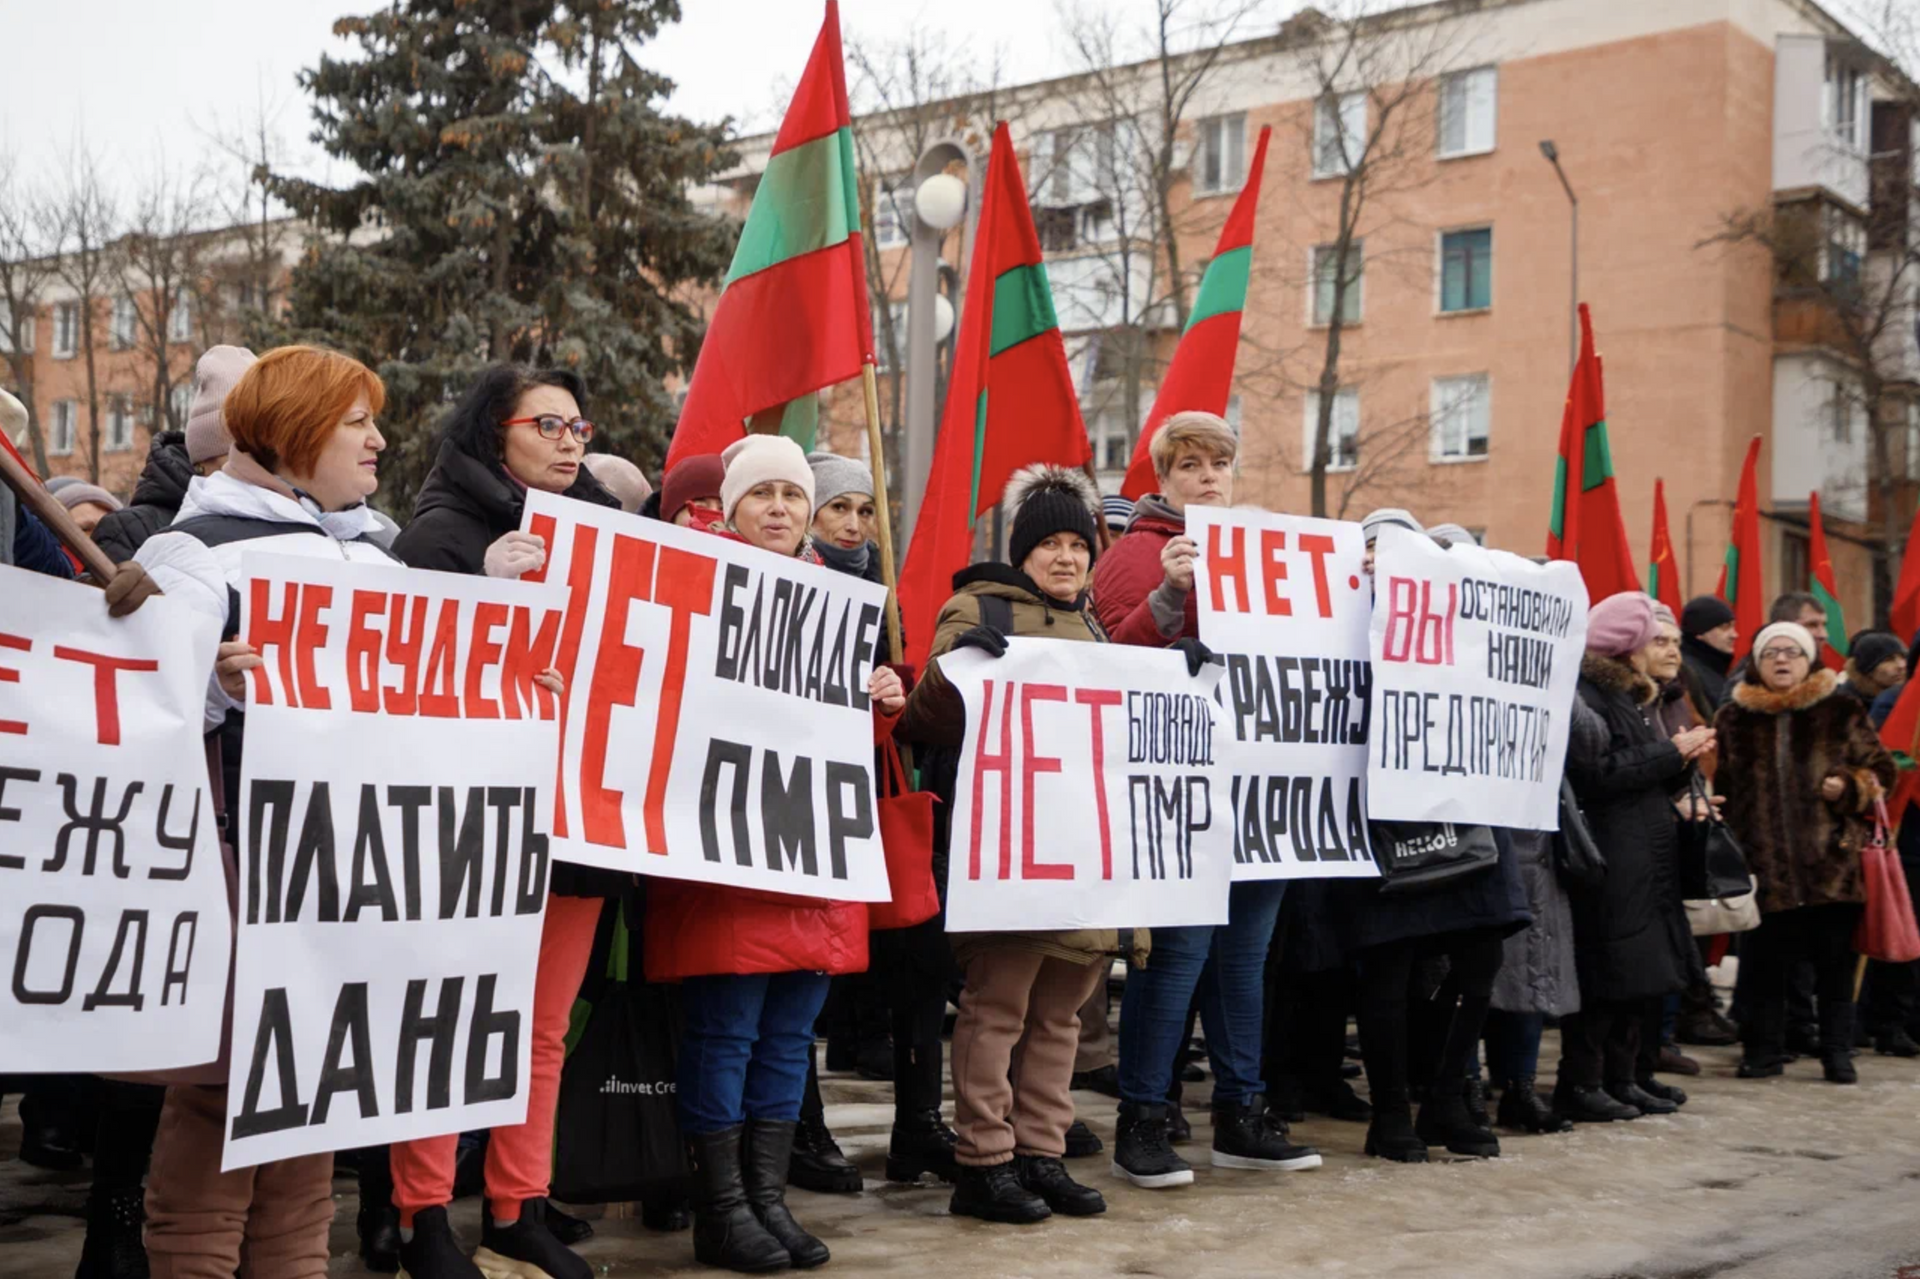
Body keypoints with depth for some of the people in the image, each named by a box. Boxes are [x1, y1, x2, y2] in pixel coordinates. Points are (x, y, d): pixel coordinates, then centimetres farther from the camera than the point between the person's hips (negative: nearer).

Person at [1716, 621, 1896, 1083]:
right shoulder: (1734, 719, 8)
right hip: (1763, 866, 1)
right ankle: (1764, 1049, 17)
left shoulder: (1842, 713, 6)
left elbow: (1880, 769, 9)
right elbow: (1721, 786, 8)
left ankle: (1838, 1053, 16)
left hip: (1831, 865, -1)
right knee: (1763, 963, 5)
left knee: (1834, 963, 5)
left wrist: (1849, 786, -10)